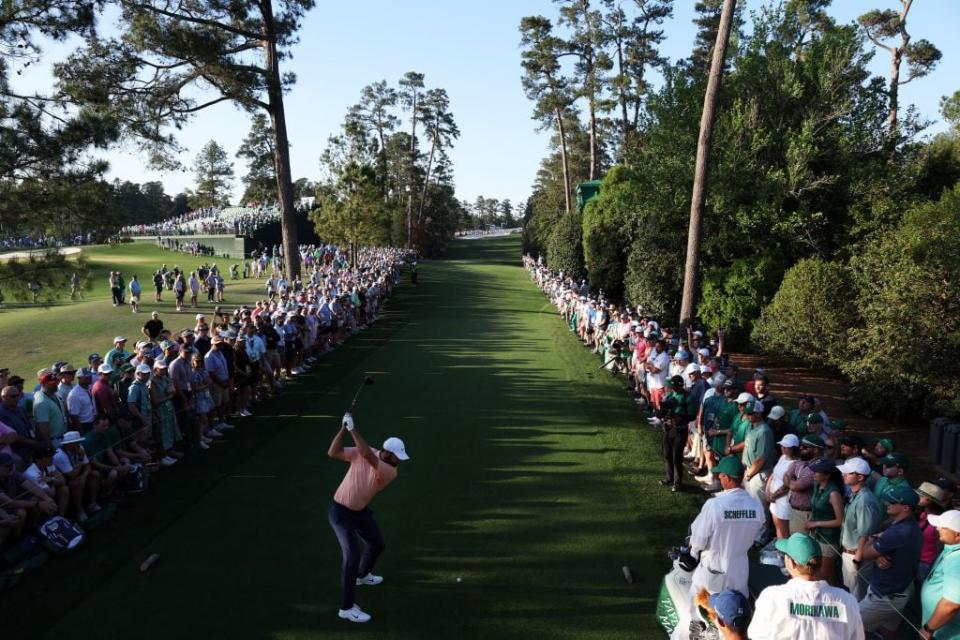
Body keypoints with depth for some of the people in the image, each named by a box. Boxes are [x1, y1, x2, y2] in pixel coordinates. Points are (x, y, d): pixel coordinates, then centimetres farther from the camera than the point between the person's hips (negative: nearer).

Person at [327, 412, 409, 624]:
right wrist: (344, 428, -33)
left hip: (360, 511, 5)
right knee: (352, 555, -15)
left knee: (377, 544, 22)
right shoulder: (360, 453, -19)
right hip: (340, 511, -5)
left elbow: (368, 456, -36)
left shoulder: (391, 471, -18)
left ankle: (362, 575, 54)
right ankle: (346, 608, -7)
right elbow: (333, 453, -25)